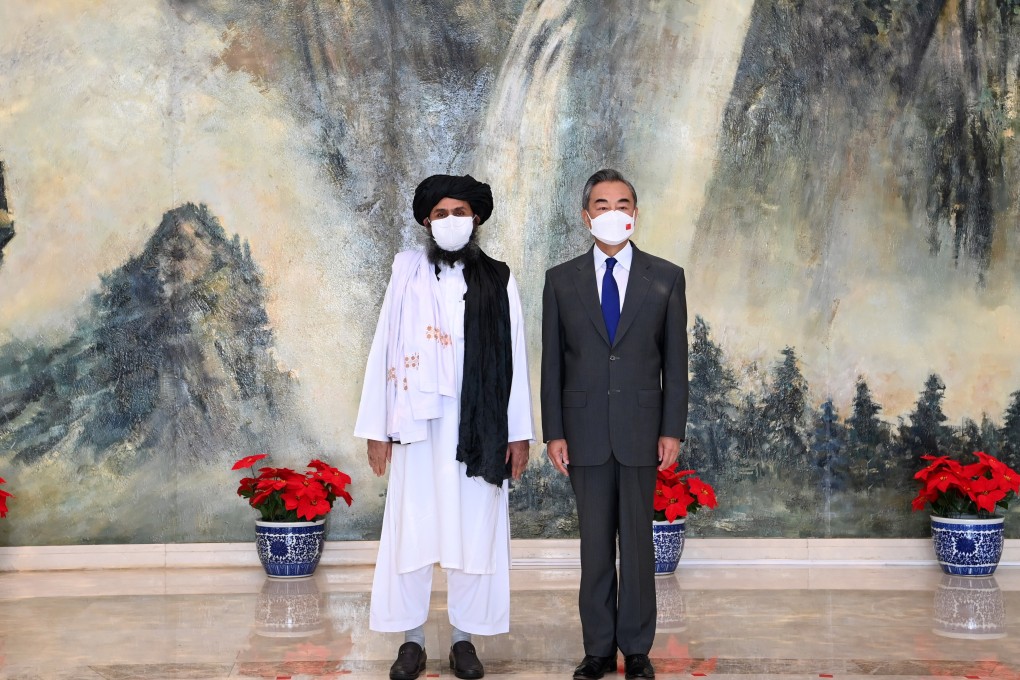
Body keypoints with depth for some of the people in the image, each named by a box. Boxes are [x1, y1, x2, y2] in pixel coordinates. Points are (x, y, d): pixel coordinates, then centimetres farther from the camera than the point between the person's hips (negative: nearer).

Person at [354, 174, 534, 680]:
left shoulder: (498, 281, 5)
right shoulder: (407, 273, 4)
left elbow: (514, 358, 3)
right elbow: (384, 351, 2)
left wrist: (520, 432, -1)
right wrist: (376, 428, -2)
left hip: (479, 425, 0)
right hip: (418, 424, 0)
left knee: (474, 532, 5)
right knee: (411, 531, 3)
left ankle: (464, 638, 17)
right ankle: (412, 639, 15)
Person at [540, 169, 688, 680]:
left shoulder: (666, 278, 3)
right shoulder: (561, 280, 5)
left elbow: (675, 360, 3)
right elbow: (552, 362, 4)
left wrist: (672, 430, -3)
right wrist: (554, 432, -1)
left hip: (641, 430, -1)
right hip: (584, 430, 1)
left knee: (638, 541, 5)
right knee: (594, 544, 7)